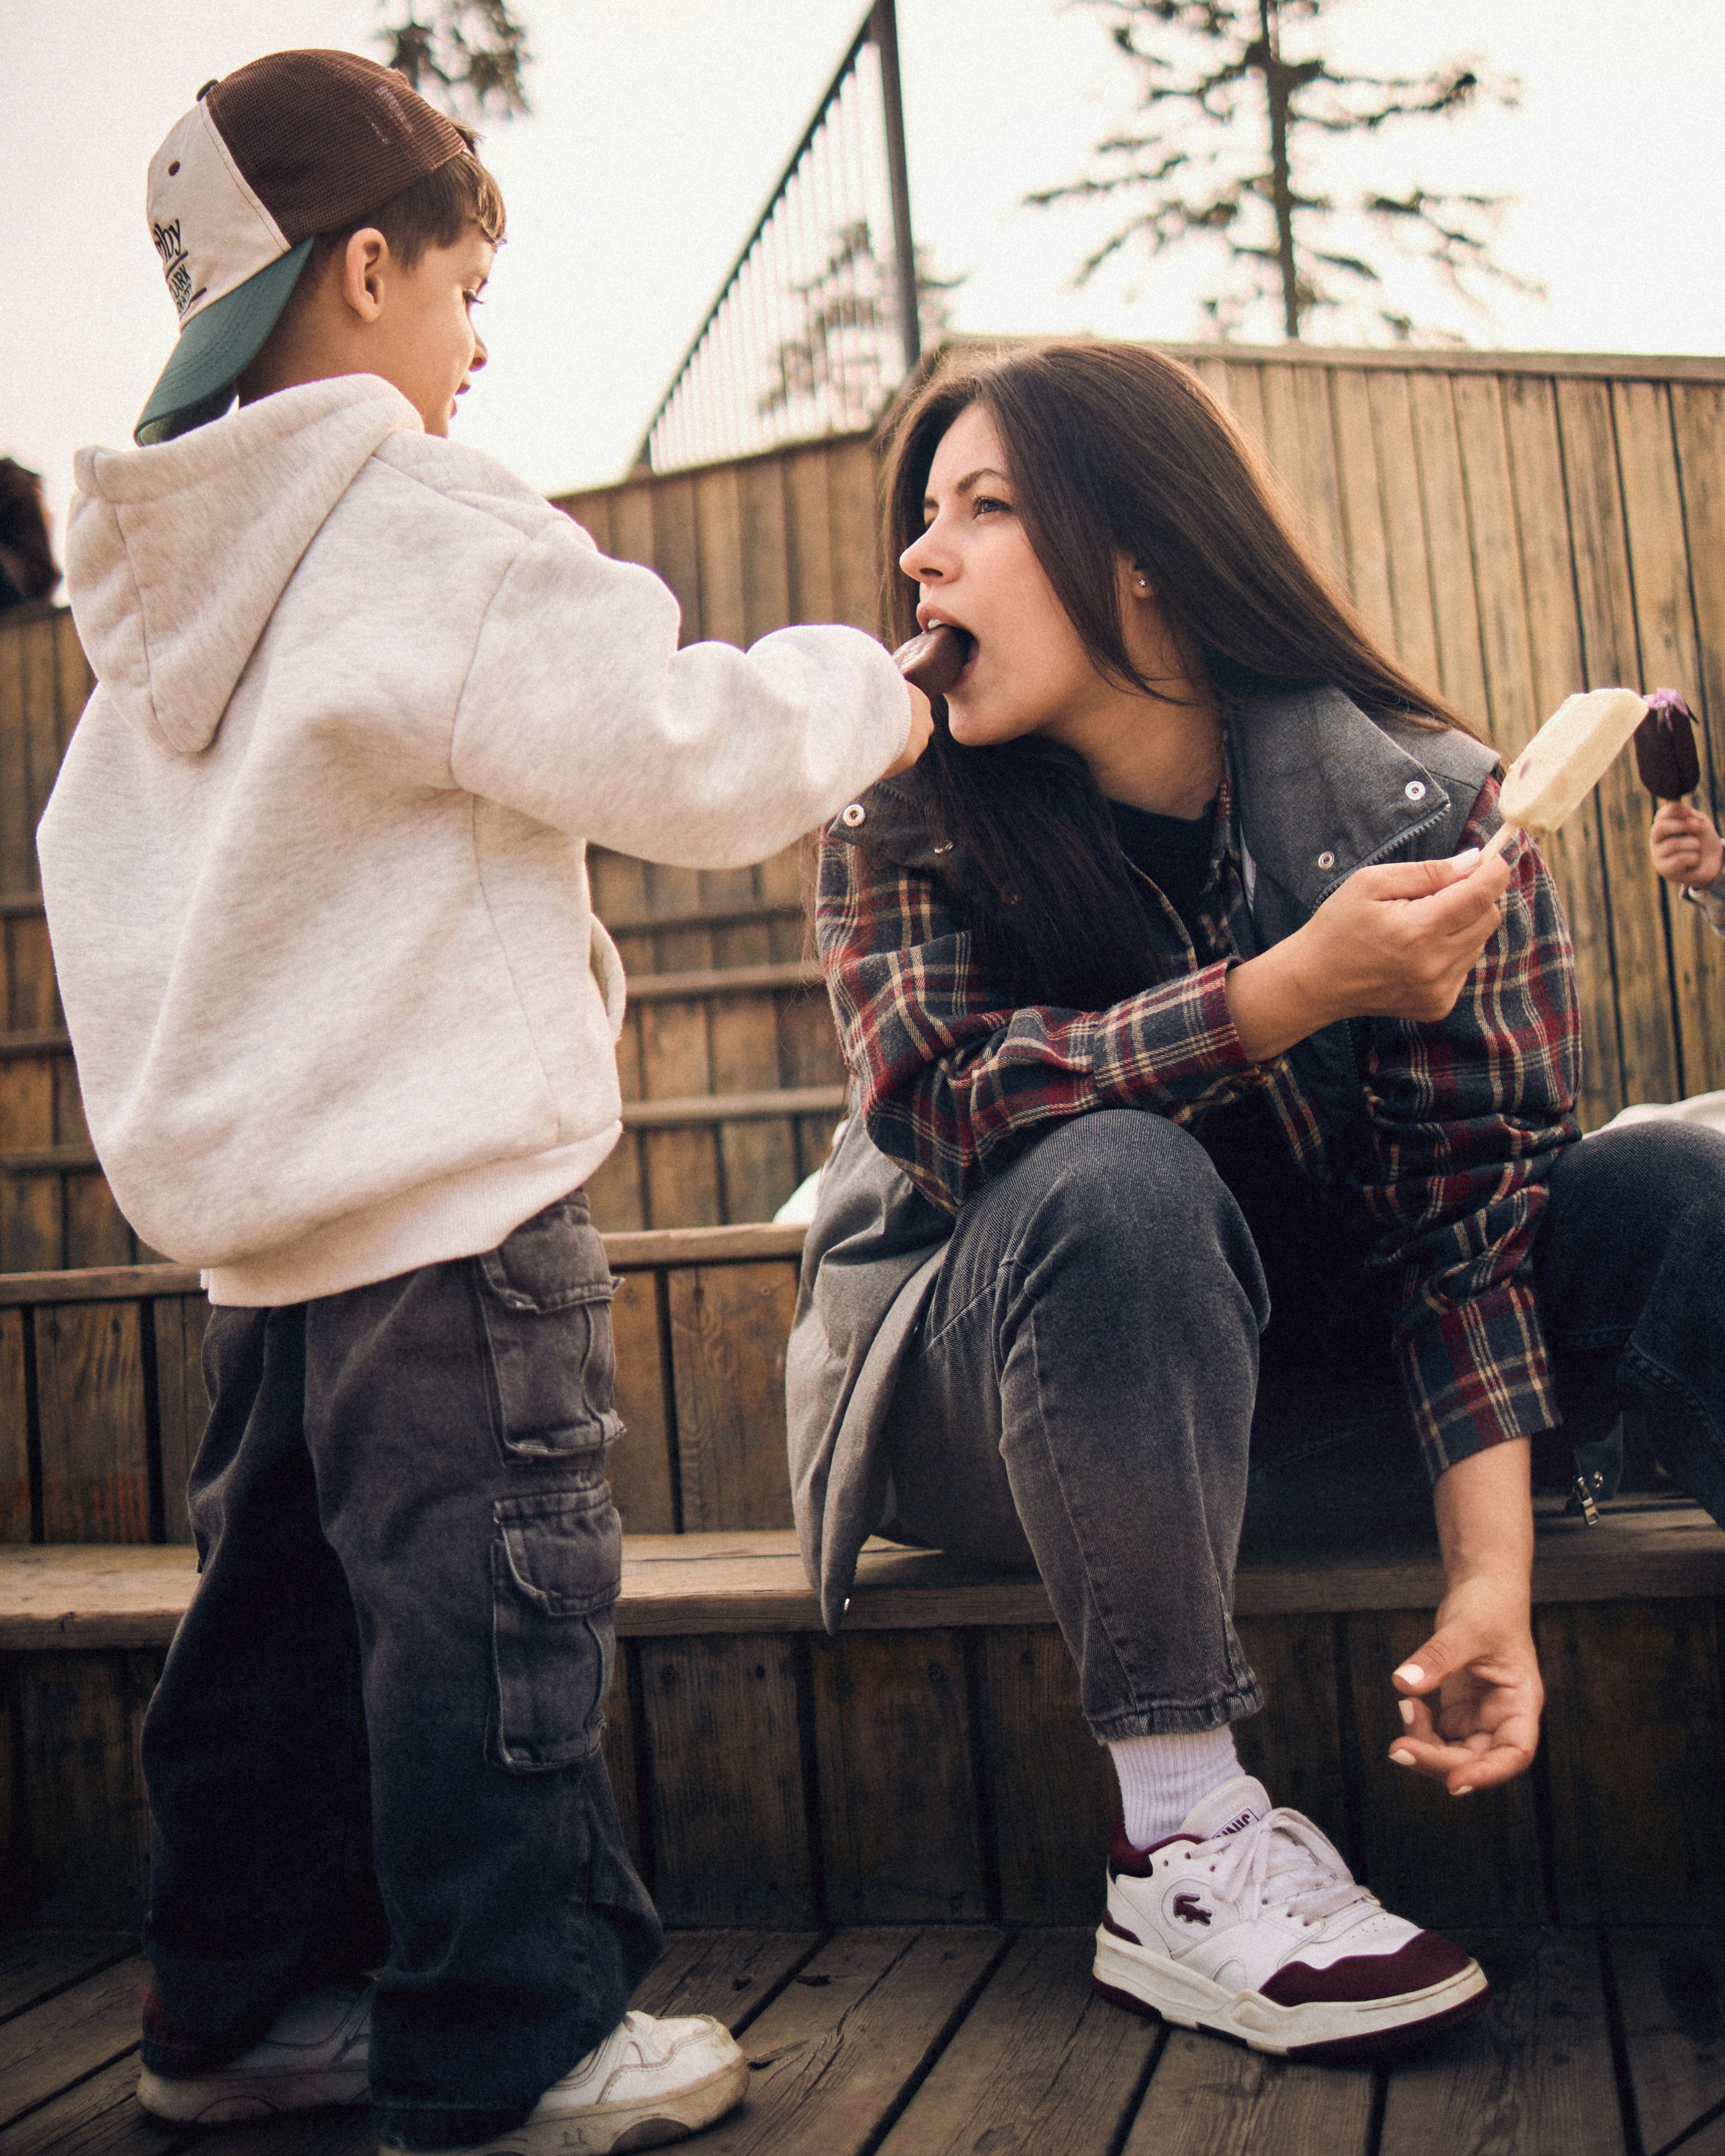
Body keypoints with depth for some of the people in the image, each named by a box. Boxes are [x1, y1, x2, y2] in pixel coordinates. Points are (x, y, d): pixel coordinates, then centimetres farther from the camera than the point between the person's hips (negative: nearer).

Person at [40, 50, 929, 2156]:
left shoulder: (169, 585, 15)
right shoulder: (428, 534, -11)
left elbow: (105, 870, 22)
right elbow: (677, 755, -14)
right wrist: (859, 687, 4)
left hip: (253, 1198, 9)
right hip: (446, 1191, -9)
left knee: (282, 1600, 17)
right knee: (487, 1603, -1)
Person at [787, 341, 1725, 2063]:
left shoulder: (1421, 797, -11)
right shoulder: (906, 820, -9)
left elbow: (1471, 1194, -16)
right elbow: (942, 1104, -26)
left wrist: (1491, 1569, -26)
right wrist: (1296, 989, -35)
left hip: (1310, 1376, 2)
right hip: (998, 1405, -1)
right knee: (1115, 1183, -34)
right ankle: (1186, 1853, -26)